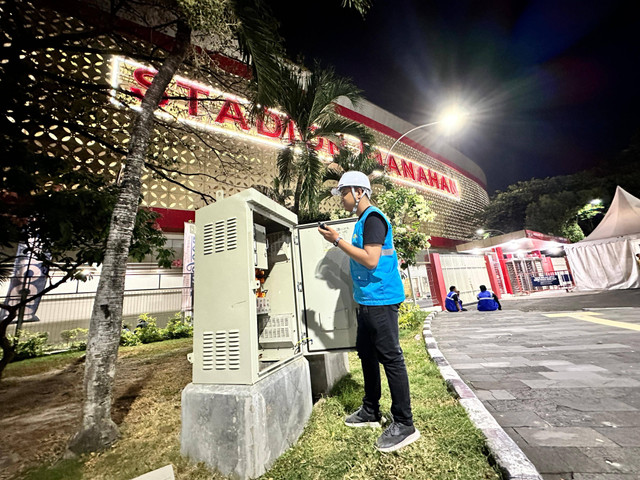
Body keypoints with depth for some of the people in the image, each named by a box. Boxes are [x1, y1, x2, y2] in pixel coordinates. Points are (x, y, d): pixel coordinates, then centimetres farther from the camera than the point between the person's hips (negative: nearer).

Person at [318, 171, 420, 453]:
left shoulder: (373, 218, -12)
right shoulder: (363, 221, 17)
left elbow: (371, 260, -21)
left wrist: (337, 240, -17)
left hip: (381, 300, -10)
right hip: (368, 301, 10)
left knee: (390, 358, -1)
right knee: (366, 354, 17)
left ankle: (404, 425, 15)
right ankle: (371, 412, 32)